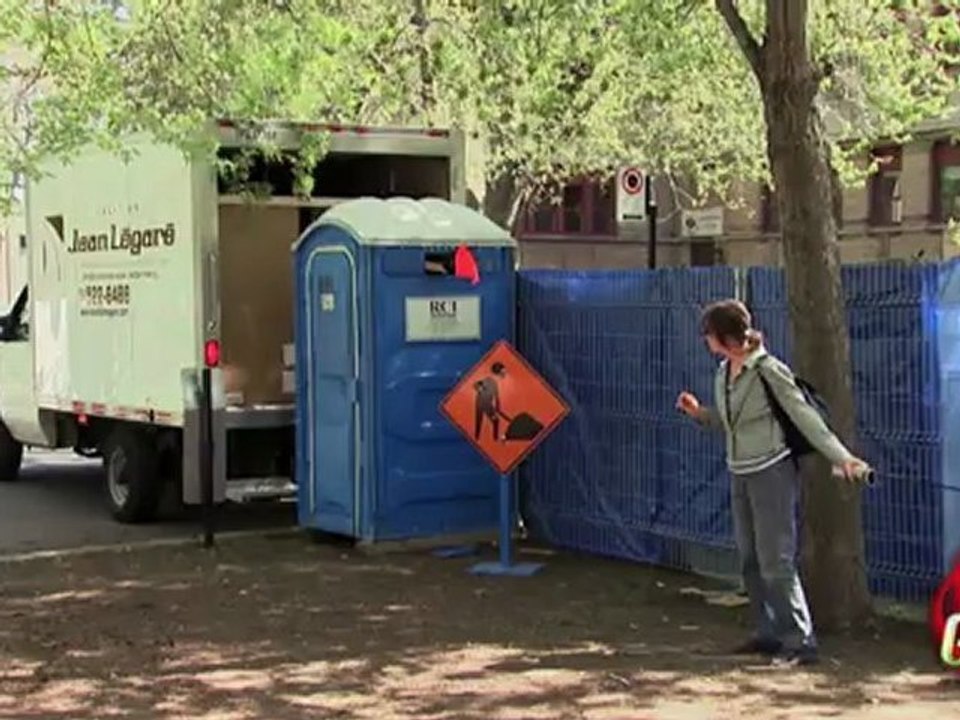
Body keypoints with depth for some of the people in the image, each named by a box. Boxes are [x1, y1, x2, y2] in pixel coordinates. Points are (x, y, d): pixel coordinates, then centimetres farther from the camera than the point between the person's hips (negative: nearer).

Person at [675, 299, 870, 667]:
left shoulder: (768, 371, -14)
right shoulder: (723, 373, 9)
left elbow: (804, 416, -15)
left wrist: (841, 457, -20)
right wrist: (699, 412, -1)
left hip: (772, 471, -8)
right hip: (740, 474, 8)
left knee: (776, 561, -9)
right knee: (751, 561, 11)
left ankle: (800, 642, -4)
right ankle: (769, 634, 20)